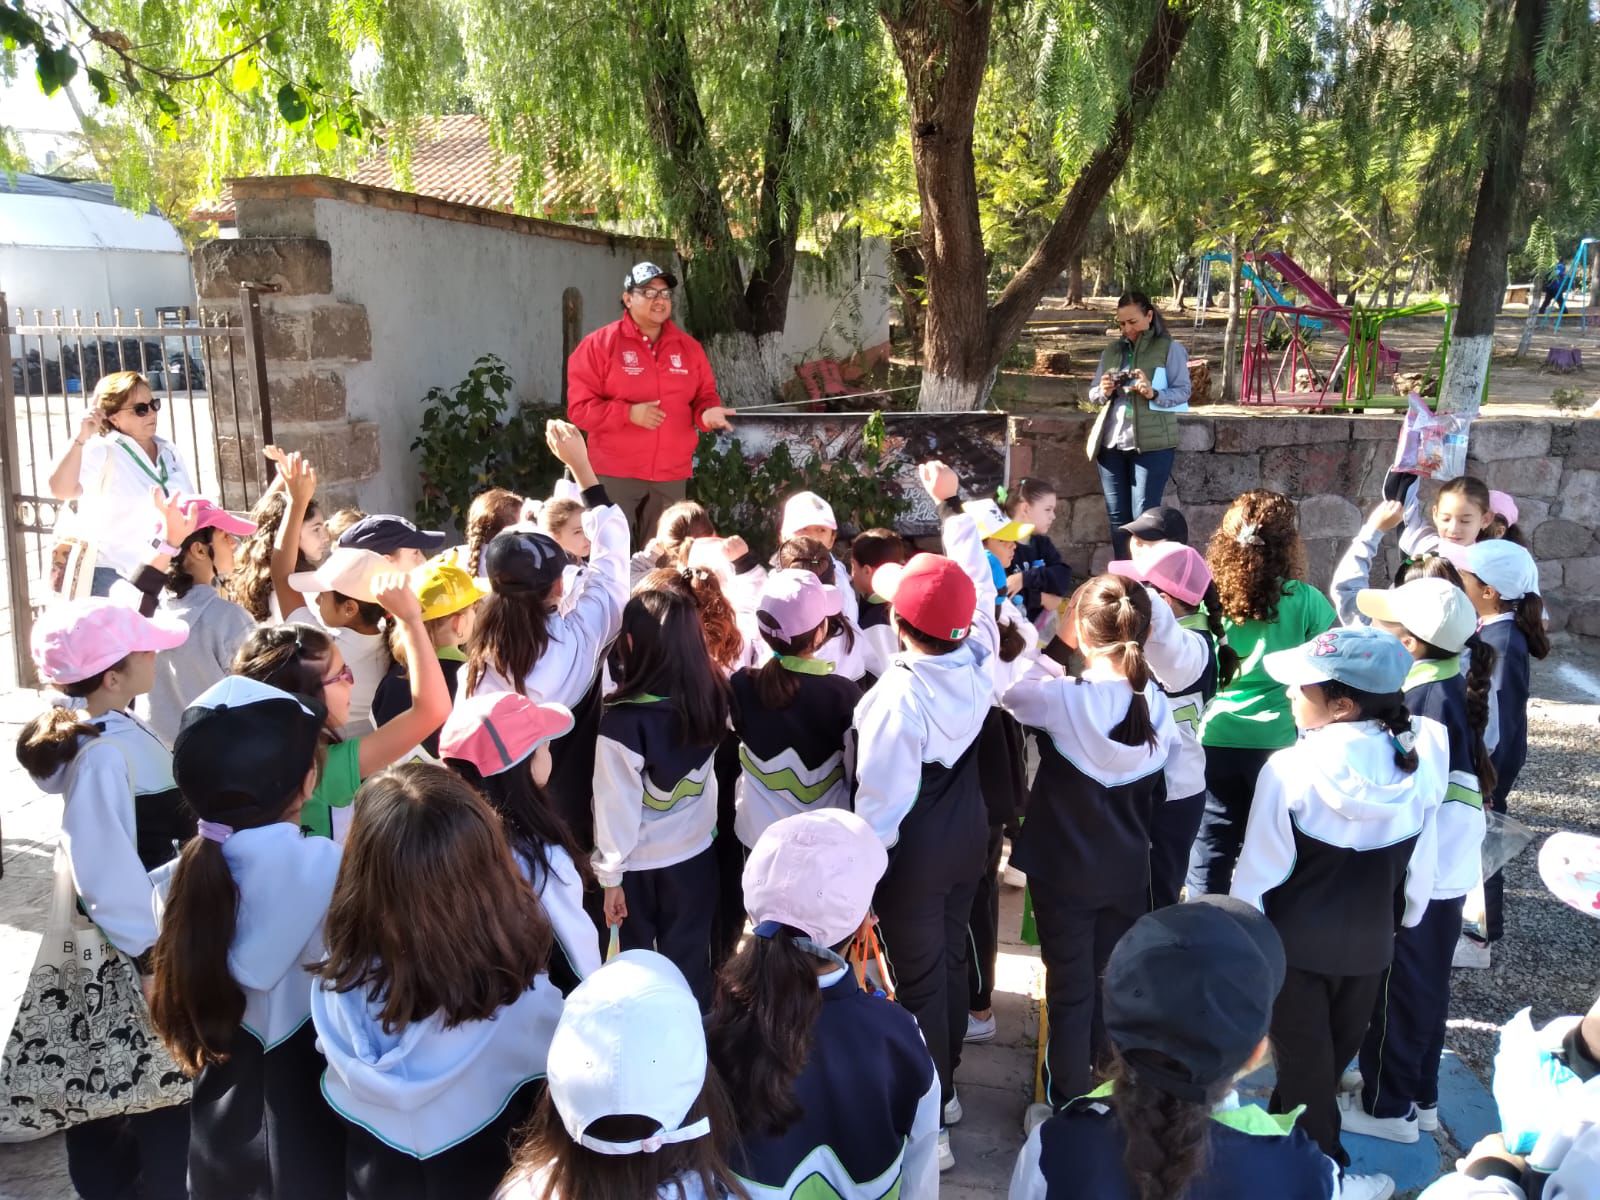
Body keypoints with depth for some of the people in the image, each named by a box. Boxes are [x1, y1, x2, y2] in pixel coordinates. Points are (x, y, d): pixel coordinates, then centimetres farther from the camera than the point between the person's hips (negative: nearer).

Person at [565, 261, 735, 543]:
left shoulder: (688, 347, 11)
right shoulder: (599, 344, -3)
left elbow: (704, 395, 16)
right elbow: (579, 406, -6)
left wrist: (707, 413, -9)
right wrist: (629, 413, -19)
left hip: (671, 475, 4)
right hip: (616, 474, -4)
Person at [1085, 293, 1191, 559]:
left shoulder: (1170, 348, 1)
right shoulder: (1112, 351, 15)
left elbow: (1183, 391, -5)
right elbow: (1092, 394, 17)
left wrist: (1154, 393, -24)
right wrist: (1103, 392, -6)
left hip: (1152, 442, -5)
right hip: (1111, 442, 5)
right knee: (1116, 515, 6)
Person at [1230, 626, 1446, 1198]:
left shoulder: (1290, 770, -25)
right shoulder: (1416, 768, -11)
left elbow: (1258, 871, -16)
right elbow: (1418, 871, 1)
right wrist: (1397, 925, 17)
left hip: (1294, 941, -4)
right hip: (1369, 942, 4)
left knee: (1304, 1060, 14)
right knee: (1334, 1052, 22)